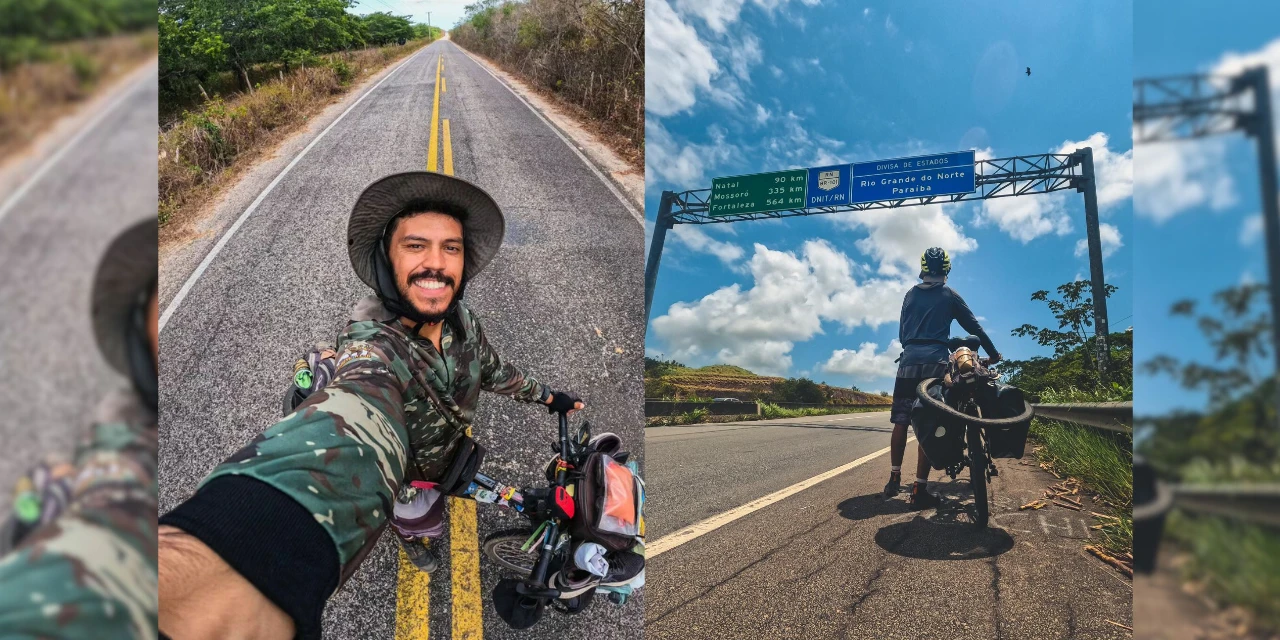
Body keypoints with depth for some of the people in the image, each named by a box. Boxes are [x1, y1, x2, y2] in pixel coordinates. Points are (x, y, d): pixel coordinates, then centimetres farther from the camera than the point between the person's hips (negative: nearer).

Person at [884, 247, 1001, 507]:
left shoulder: (911, 294, 15)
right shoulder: (950, 295, 8)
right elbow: (974, 327, 11)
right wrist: (993, 353, 22)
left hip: (909, 360, 3)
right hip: (935, 361, -3)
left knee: (901, 421, 8)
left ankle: (894, 478, 11)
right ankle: (919, 489, -8)